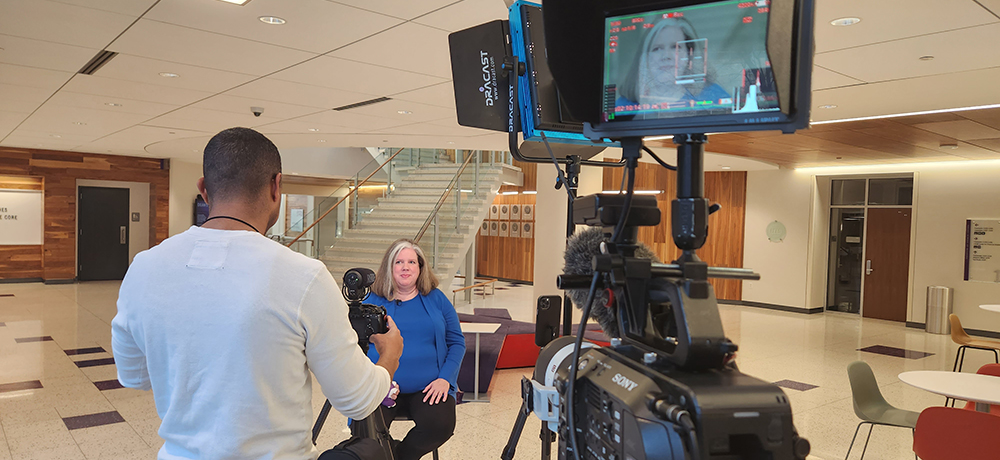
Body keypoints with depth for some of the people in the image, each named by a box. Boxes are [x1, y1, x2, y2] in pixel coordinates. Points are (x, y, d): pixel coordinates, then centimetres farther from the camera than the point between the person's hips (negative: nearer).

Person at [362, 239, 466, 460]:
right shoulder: (372, 301, 7)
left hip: (428, 388, 1)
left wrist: (445, 378, -6)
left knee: (441, 425, -26)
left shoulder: (436, 299, 10)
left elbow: (457, 342, 10)